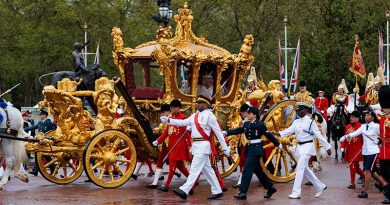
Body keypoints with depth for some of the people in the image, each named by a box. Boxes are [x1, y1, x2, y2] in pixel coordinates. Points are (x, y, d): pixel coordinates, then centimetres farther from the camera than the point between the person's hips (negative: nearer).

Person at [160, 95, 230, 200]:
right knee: (207, 169, 12)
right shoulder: (195, 116, 15)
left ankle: (184, 190, -19)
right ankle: (217, 191, 19)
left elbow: (218, 132, -7)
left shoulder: (209, 115, -8)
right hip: (196, 145, 8)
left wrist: (225, 148, -6)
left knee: (195, 168, -13)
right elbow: (183, 122, 12)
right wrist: (168, 120, 1)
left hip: (203, 145, -8)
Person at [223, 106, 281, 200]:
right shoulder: (246, 124, 11)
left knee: (247, 170, -10)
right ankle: (270, 188, 28)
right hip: (249, 149, 8)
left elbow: (268, 135, -5)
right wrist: (226, 132, -10)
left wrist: (278, 144, 3)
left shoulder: (260, 124, -9)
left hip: (256, 149, -8)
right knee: (258, 170, 15)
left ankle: (243, 193, -9)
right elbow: (238, 130, 3)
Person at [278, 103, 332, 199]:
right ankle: (319, 186, 30)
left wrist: (327, 147, -5)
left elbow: (319, 135, -8)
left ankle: (296, 192, -10)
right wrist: (278, 133, -22)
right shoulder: (296, 122, 8)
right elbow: (289, 131, -4)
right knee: (305, 169, 15)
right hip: (299, 147, 7)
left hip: (307, 146, -7)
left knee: (300, 168, -12)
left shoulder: (310, 121, -10)